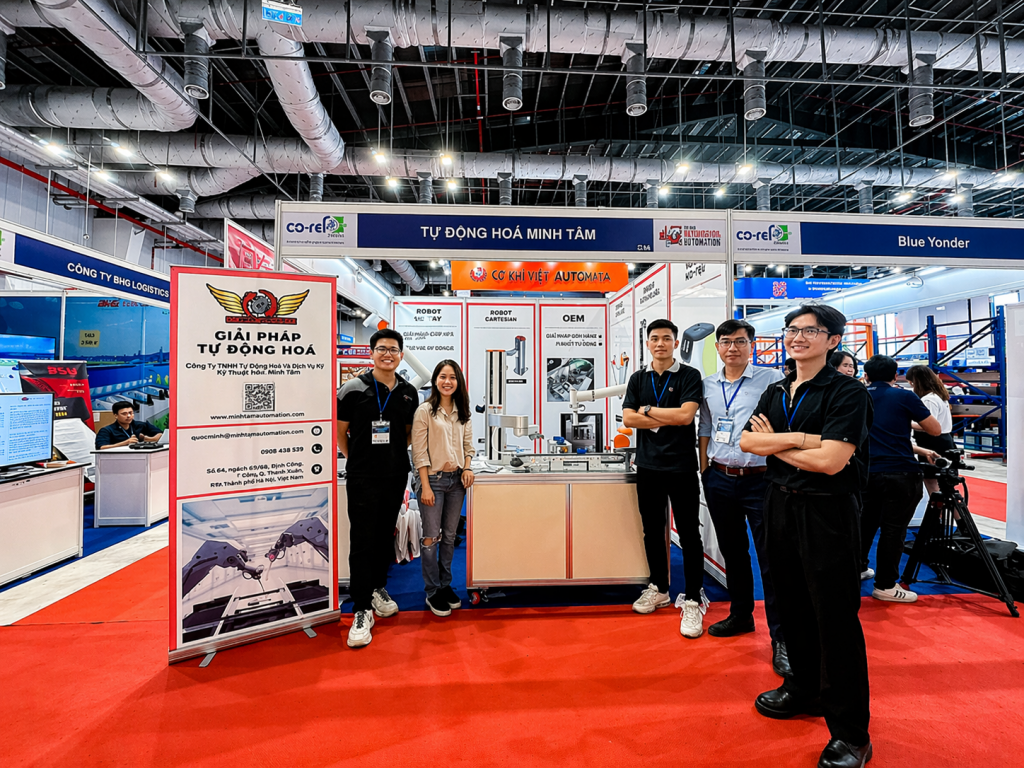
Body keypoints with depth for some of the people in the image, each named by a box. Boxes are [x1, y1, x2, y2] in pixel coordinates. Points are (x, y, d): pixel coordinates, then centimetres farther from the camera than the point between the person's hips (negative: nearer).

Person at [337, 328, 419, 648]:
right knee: (362, 541, -1)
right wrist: (356, 459, 6)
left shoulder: (409, 392, 5)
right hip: (362, 478, -4)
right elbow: (340, 431, 2)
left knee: (386, 535, 17)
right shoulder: (354, 388, -7)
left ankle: (378, 587, 38)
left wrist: (396, 455, 11)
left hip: (396, 476, 4)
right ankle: (362, 610, 10)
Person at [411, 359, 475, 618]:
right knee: (431, 538, 3)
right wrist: (425, 487, -13)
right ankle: (433, 592, 18)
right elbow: (419, 452, -10)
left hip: (456, 480, 5)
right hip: (433, 479, -5)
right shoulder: (425, 411, -8)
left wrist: (467, 468, -5)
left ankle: (445, 585, 30)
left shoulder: (463, 412, 7)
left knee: (449, 536, 15)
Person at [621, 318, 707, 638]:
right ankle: (659, 589, 32)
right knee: (653, 531, 14)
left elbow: (686, 415, -15)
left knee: (689, 534, 3)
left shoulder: (689, 376, -1)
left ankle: (692, 600, 16)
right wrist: (668, 419, -9)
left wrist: (647, 410, -6)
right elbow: (628, 419, -2)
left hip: (681, 467, -3)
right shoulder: (638, 379, 9)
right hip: (648, 467, 4)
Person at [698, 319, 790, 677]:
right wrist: (704, 470, 11)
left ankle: (780, 639, 13)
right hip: (719, 480, 5)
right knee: (732, 552, 17)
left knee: (771, 559, -1)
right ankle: (740, 615, 35)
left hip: (759, 479, -4)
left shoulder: (772, 378, -4)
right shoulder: (709, 385, 10)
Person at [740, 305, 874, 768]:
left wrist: (774, 443, -8)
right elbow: (747, 441, -3)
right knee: (792, 605, 18)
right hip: (781, 505, 6)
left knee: (835, 618, 3)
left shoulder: (848, 392, -9)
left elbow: (830, 460, -19)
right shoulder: (776, 393, 10)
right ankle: (804, 689, 39)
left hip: (827, 512, -6)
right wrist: (800, 438, -14)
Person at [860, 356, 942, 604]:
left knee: (865, 523, 16)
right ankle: (885, 586, 11)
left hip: (867, 471, 4)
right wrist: (911, 420, 17)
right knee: (893, 529, 4)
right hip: (900, 474, -4)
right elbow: (935, 429, 1)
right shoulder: (904, 396, -4)